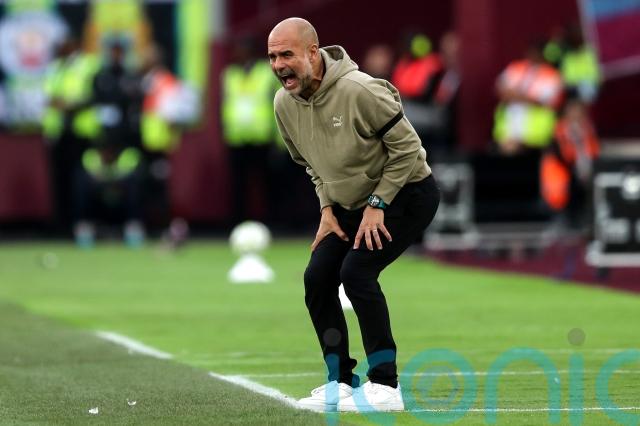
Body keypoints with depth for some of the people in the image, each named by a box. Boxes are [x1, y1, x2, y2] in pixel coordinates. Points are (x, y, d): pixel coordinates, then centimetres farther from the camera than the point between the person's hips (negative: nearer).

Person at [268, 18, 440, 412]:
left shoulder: (358, 90, -29)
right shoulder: (284, 103, -6)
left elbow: (406, 147, -21)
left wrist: (378, 205, -19)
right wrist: (327, 207, 1)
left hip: (408, 193, -8)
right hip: (352, 205, 8)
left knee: (357, 271, -22)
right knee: (317, 279, -2)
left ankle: (385, 386, -15)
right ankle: (341, 383, 11)